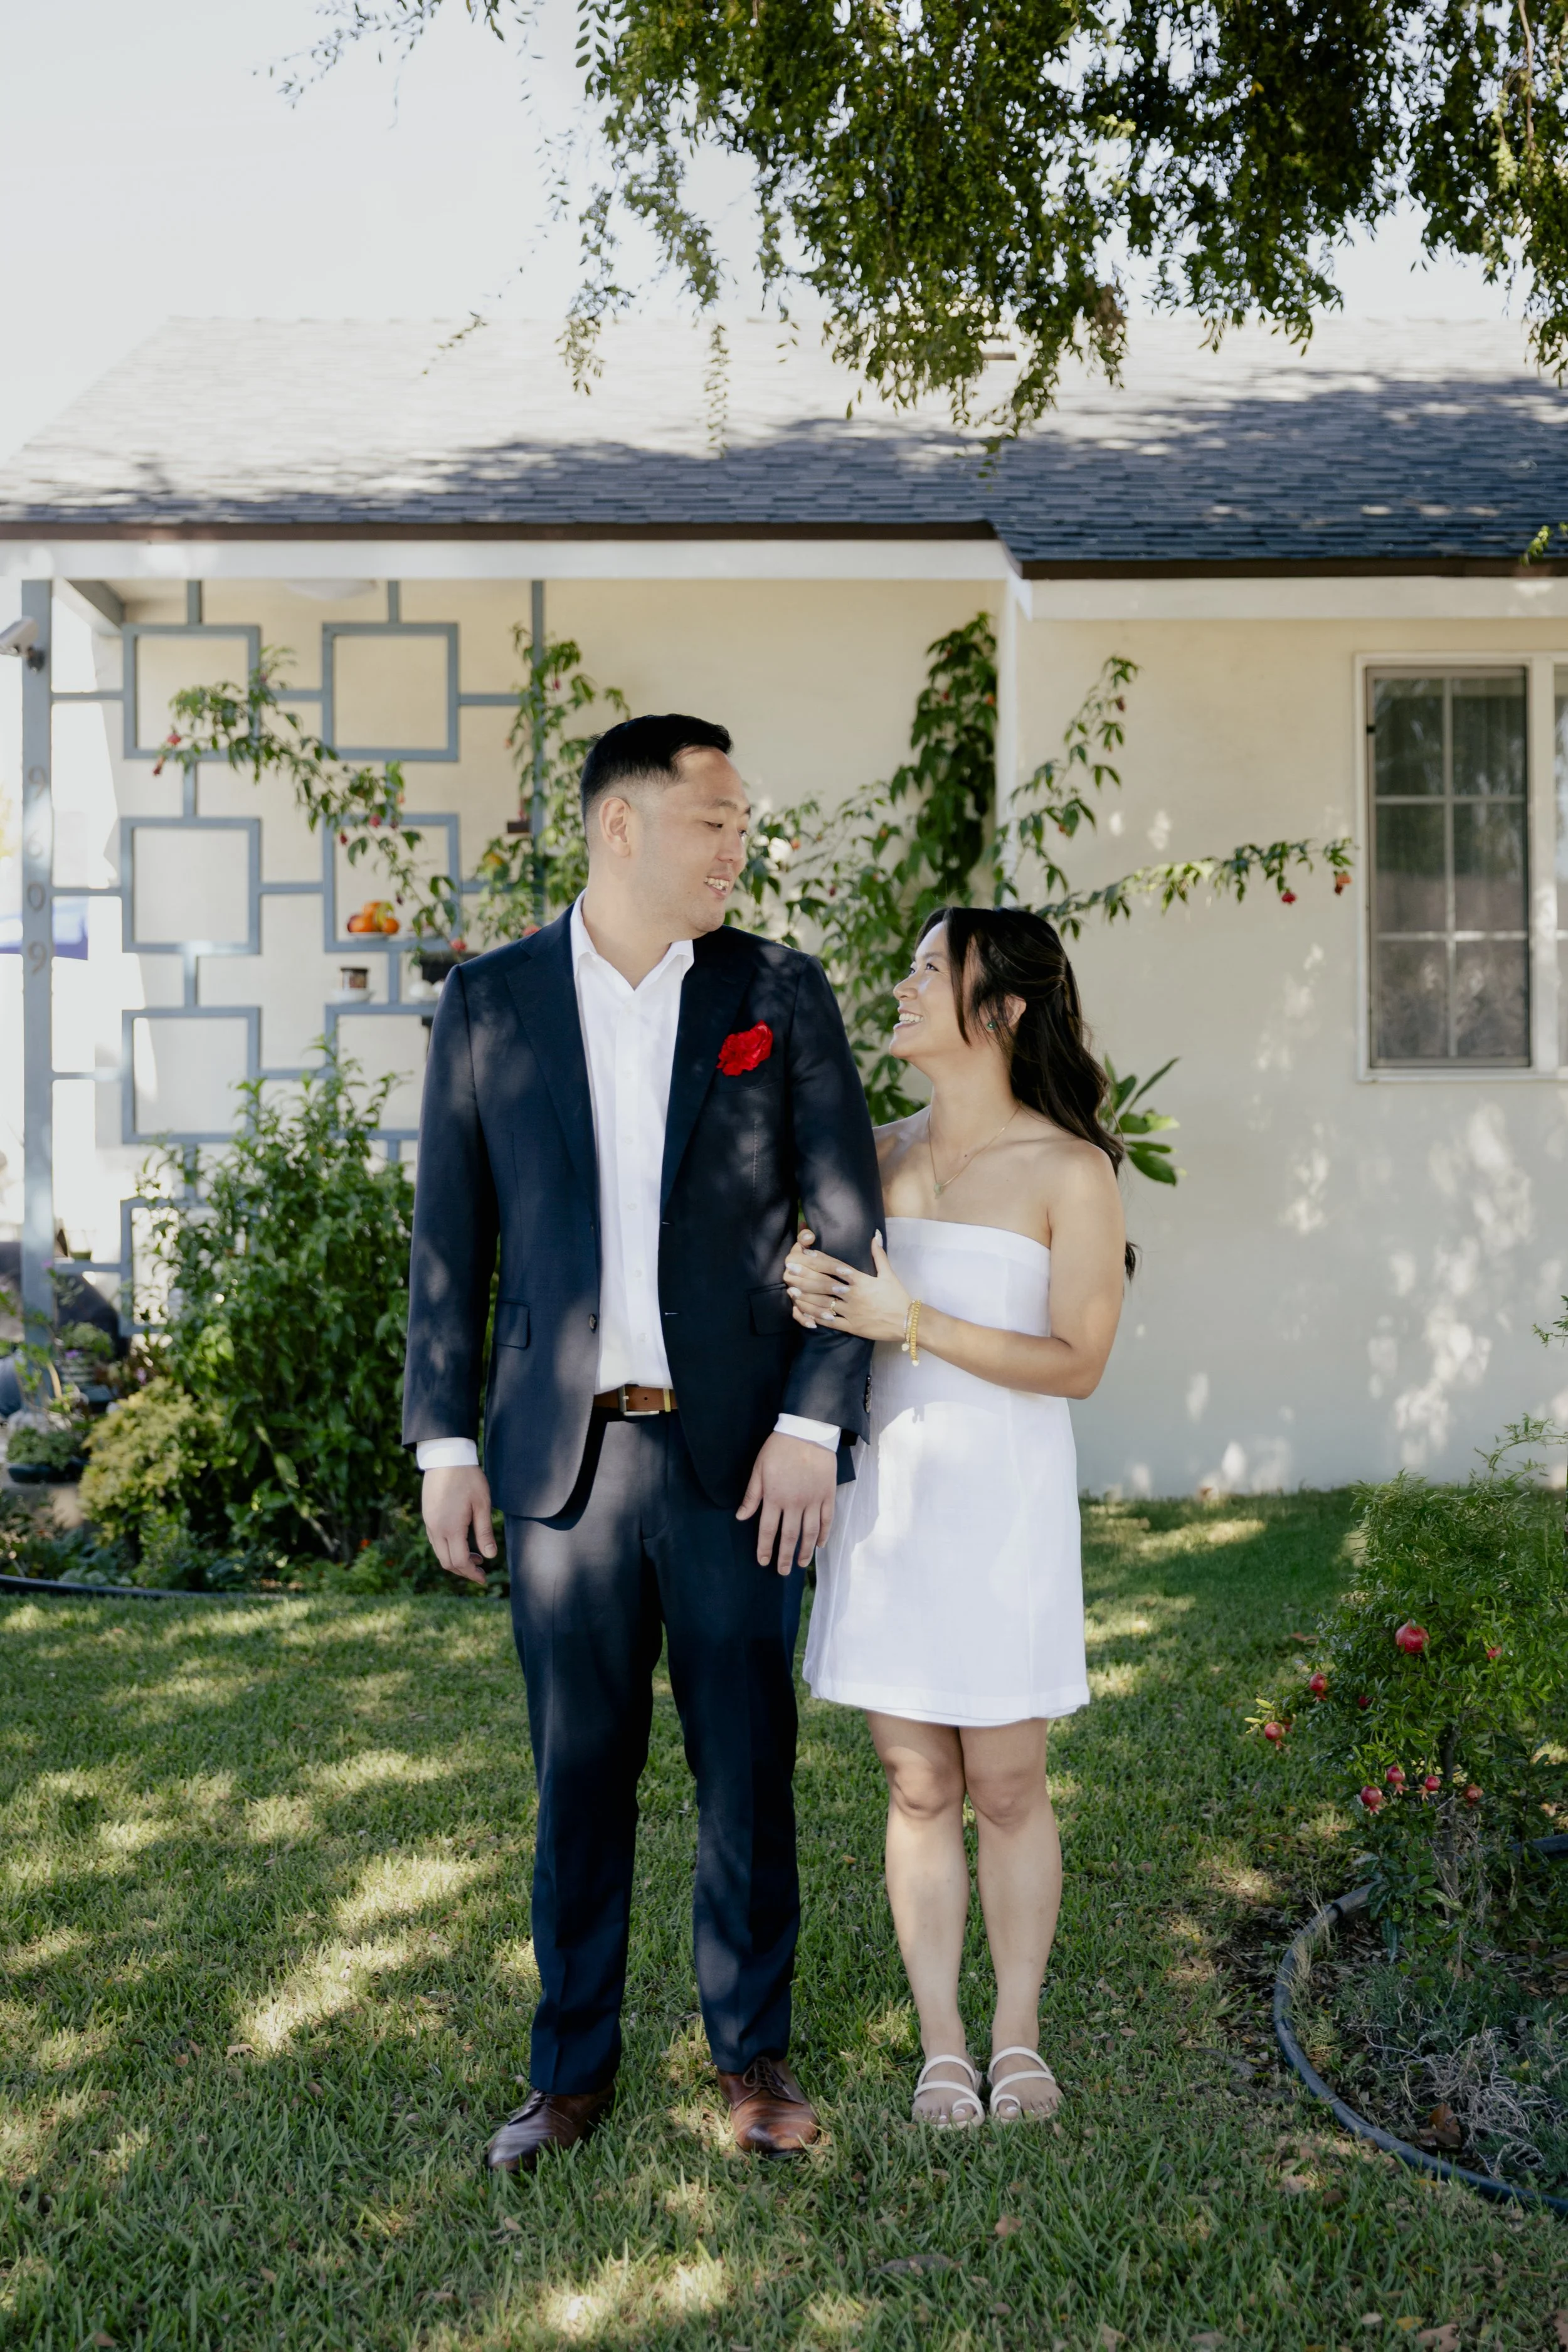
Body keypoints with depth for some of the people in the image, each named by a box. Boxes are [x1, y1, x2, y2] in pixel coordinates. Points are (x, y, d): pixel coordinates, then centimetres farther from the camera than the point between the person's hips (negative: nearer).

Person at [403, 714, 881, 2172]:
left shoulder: (781, 995, 2)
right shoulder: (489, 1002, 4)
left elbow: (847, 1224, 0)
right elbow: (451, 1239, 6)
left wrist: (813, 1422, -8)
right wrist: (445, 1442, 3)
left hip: (737, 1450, 0)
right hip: (561, 1453, 1)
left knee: (749, 1769, 10)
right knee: (579, 1777, 11)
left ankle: (753, 2049, 29)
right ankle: (573, 2064, 28)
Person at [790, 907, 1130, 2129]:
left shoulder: (1070, 1171, -7)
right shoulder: (876, 1154, 8)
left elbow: (1077, 1362, -9)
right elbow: (840, 1313, 16)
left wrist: (913, 1325, -18)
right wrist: (804, 1287, -8)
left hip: (1002, 1506, -4)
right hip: (882, 1491, 4)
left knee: (1006, 1788, 5)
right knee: (918, 1786, 8)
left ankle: (1019, 2040, 24)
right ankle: (942, 2050, 21)